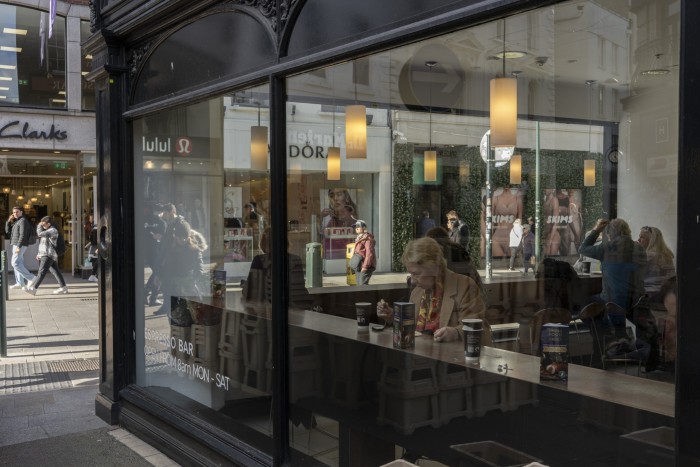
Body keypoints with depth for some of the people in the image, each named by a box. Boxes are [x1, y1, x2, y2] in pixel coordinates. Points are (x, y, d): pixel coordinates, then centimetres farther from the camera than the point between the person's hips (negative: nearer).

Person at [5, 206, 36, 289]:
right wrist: (8, 221, 6)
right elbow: (8, 231, 19)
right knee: (19, 263, 8)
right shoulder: (16, 221, 20)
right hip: (16, 245, 10)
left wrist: (18, 246, -25)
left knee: (15, 263, -13)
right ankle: (20, 283, 9)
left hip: (20, 245, -10)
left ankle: (31, 278, -13)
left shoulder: (23, 221, -10)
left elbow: (23, 235, -19)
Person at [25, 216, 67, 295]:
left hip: (48, 256, -10)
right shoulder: (46, 230, 20)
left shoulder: (53, 230, -13)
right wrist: (39, 253, 19)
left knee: (41, 272, -12)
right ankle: (63, 287, 14)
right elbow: (43, 243, 24)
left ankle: (33, 289, -15)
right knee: (56, 271, 11)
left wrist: (39, 226, -5)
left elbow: (40, 234, -24)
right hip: (44, 255, 10)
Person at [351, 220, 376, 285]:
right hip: (359, 266, 10)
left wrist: (365, 266, -22)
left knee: (363, 283, -18)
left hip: (366, 266, -10)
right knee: (359, 284, 12)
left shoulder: (367, 238, -12)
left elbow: (369, 253, -18)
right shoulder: (358, 238, 18)